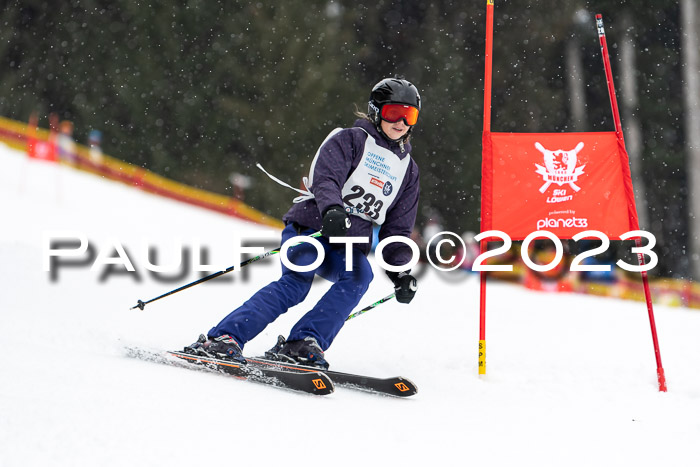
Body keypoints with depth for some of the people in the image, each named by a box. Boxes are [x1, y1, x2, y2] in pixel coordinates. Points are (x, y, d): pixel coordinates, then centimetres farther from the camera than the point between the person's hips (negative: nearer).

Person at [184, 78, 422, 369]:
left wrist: (401, 271, 9)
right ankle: (222, 339, -31)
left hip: (349, 247, 4)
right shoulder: (350, 140, 4)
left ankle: (301, 345, -32)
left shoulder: (408, 169, 20)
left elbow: (398, 228, 23)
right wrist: (332, 210, -35)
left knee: (359, 276, -29)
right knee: (296, 283, -28)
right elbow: (326, 180, -14)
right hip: (312, 225, -4)